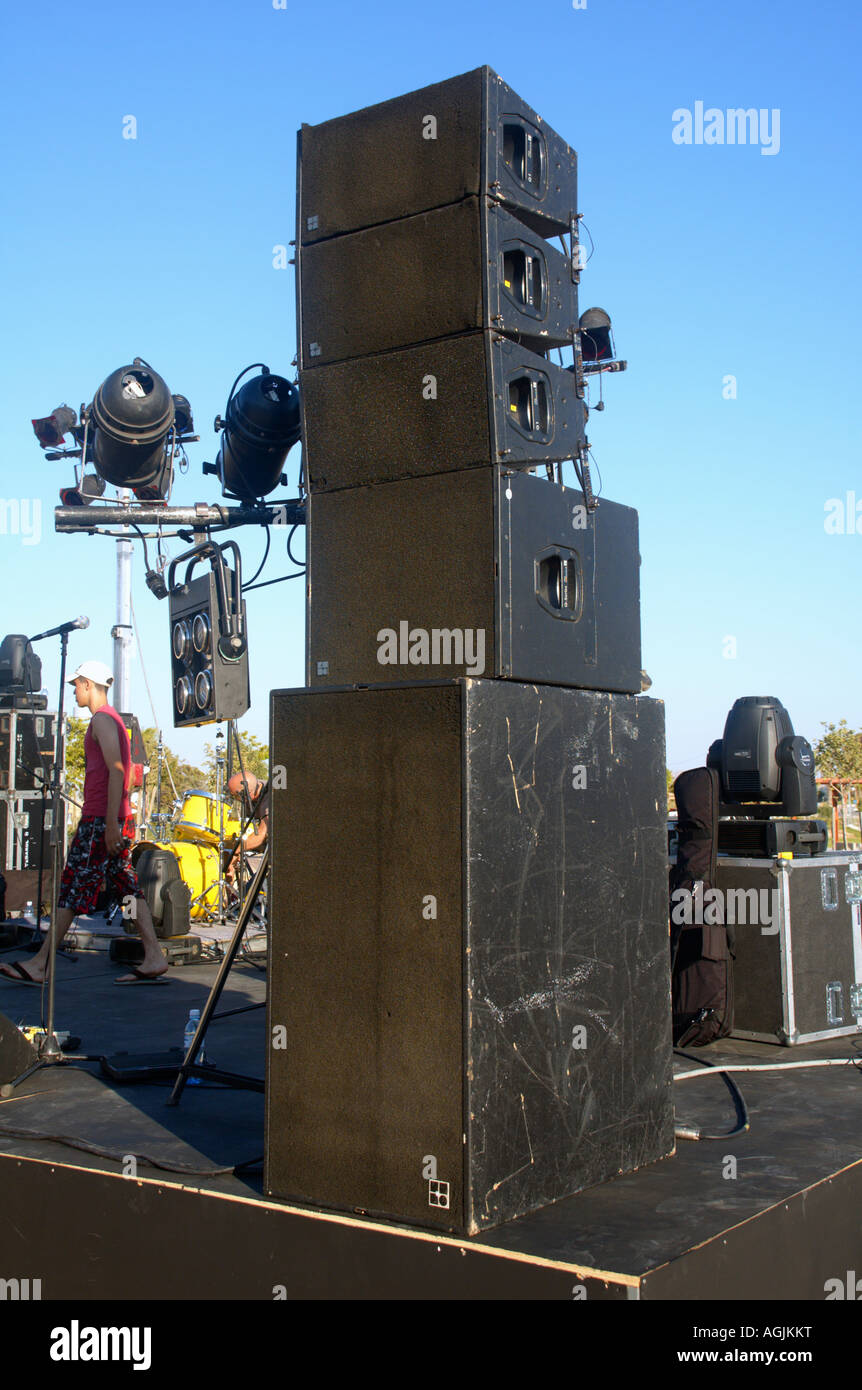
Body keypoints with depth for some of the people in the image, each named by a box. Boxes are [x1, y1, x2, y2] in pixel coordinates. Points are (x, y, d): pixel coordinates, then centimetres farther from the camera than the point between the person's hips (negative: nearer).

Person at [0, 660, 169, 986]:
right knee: (126, 886, 5)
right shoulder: (111, 718, 21)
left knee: (72, 888, -6)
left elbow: (116, 771, -19)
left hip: (99, 819, -10)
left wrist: (110, 823, -23)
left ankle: (38, 967, -2)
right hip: (109, 819, 10)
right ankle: (154, 959, 1)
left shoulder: (102, 719, -9)